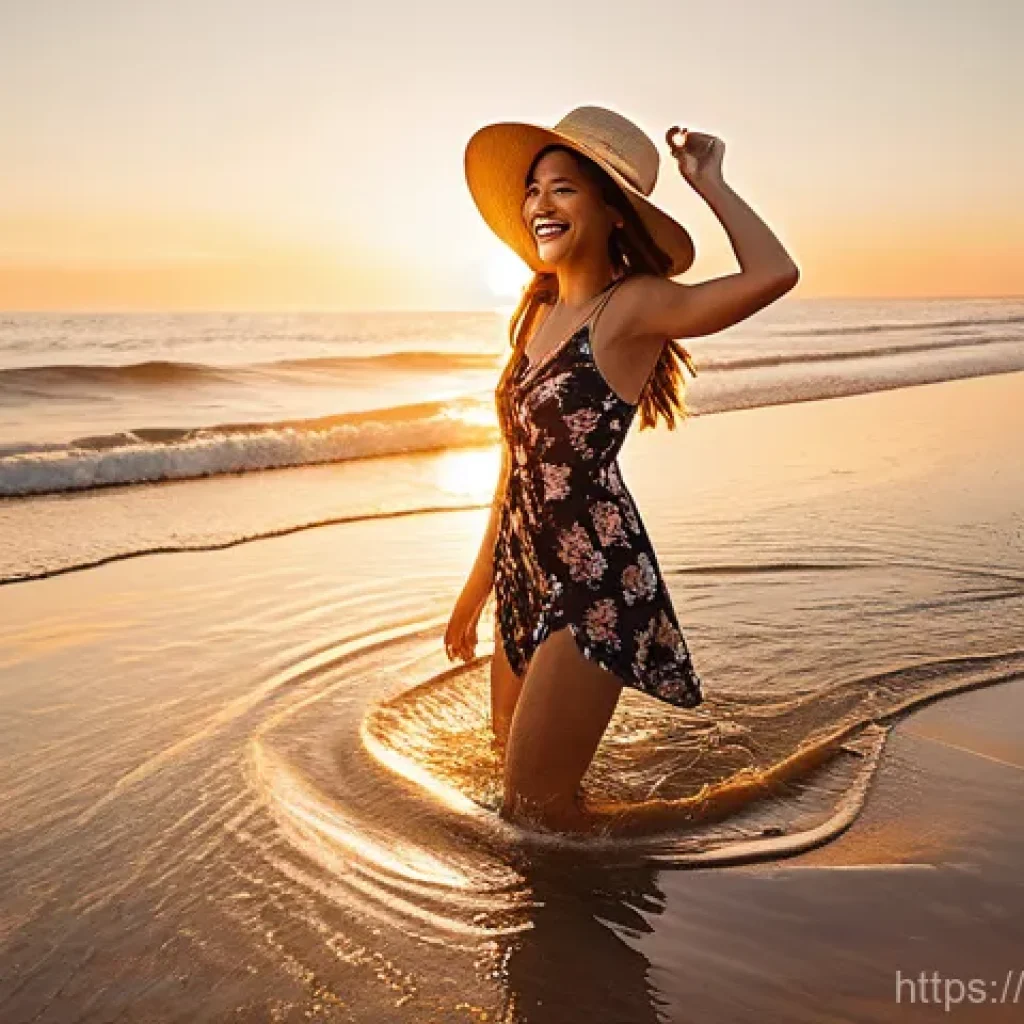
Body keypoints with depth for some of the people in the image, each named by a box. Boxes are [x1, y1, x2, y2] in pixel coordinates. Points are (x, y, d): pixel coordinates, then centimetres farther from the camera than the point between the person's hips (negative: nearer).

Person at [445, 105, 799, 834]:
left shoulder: (633, 307, -12)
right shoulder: (542, 310, 10)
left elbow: (775, 273, -30)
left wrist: (708, 179, -15)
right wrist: (477, 588, 19)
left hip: (596, 587, -8)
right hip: (528, 580, 8)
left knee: (536, 806, -2)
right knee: (513, 774, 20)